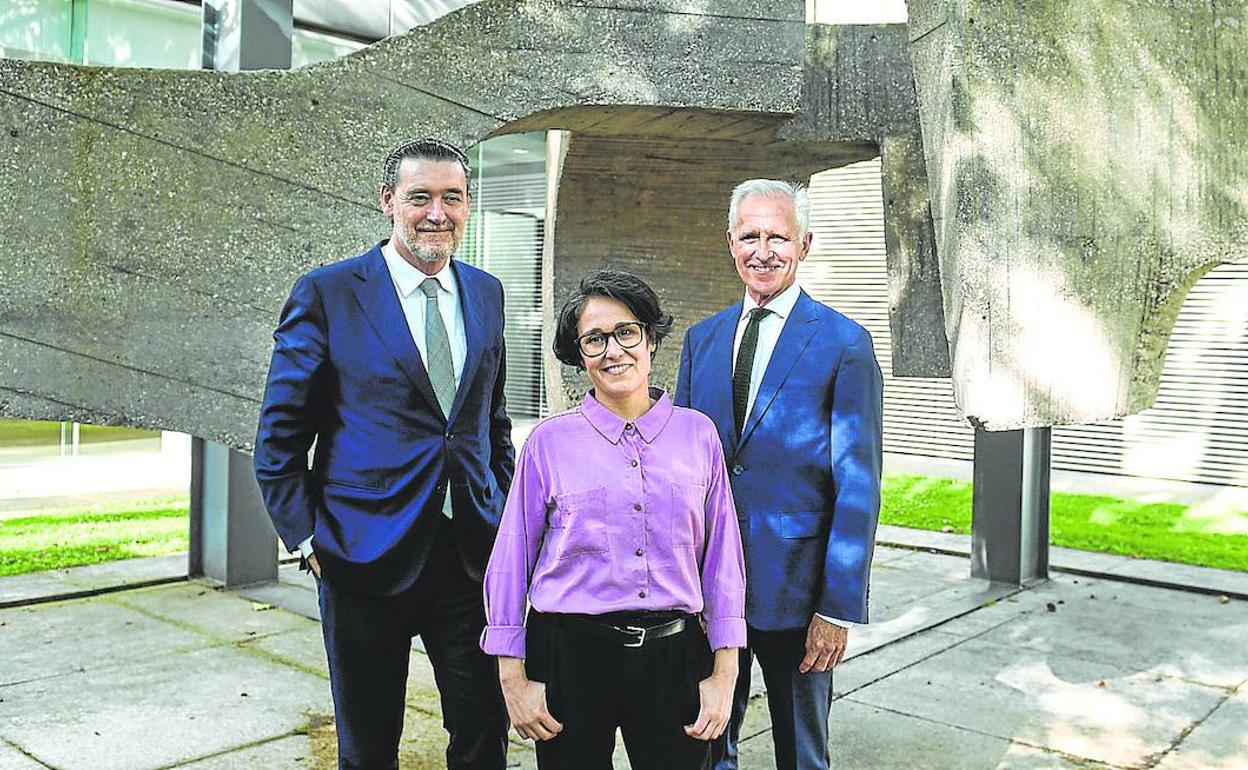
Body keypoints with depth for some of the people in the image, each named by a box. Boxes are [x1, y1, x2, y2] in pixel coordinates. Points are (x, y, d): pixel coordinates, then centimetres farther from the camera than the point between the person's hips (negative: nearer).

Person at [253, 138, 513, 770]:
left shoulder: (485, 293, 8)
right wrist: (308, 539, -8)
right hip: (367, 555, -3)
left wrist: (507, 515, 8)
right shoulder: (326, 294, -6)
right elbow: (279, 440, -3)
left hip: (473, 554, 4)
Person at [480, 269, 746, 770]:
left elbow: (722, 557, 4)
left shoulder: (698, 434, 1)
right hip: (569, 654, -1)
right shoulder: (549, 442, -2)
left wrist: (725, 672, 1)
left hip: (673, 655, 1)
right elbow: (511, 563, 1)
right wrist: (513, 677, 0)